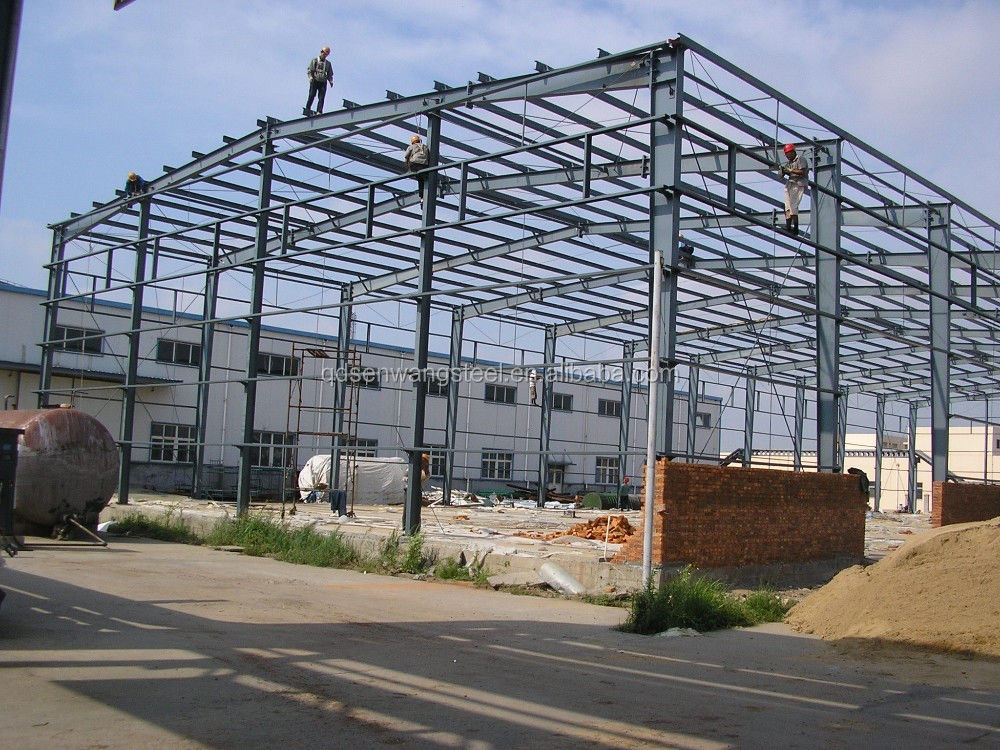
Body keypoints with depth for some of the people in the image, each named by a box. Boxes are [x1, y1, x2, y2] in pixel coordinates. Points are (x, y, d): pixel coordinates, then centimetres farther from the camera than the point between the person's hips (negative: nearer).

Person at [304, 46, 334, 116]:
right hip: (314, 81, -2)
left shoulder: (328, 63, 20)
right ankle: (307, 109, -7)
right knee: (312, 95, -12)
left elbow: (330, 74, 20)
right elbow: (309, 70, 4)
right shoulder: (314, 60, 11)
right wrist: (310, 77, -16)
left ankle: (319, 112, -16)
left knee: (321, 98, -10)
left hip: (323, 82, 2)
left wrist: (330, 81, 0)